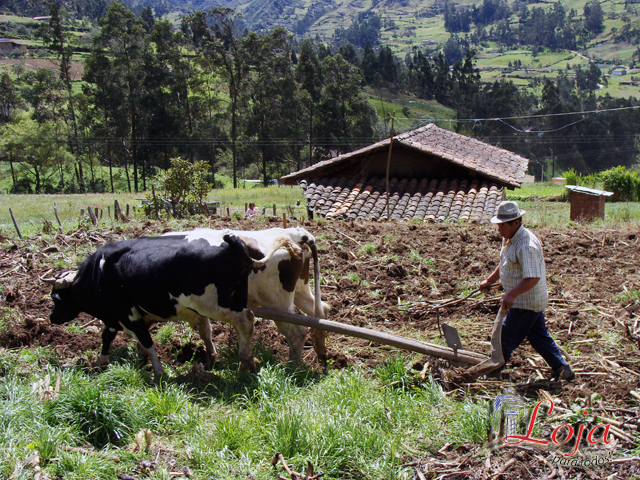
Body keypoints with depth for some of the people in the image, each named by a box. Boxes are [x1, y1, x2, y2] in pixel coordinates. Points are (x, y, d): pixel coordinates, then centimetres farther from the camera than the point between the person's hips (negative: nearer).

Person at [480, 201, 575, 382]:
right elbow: (504, 264, 24)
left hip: (526, 302, -10)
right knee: (539, 336, 16)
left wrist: (511, 294, -42)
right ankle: (562, 369, 23)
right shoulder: (510, 239, 6)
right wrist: (489, 280, 21)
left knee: (505, 337, 0)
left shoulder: (526, 245, -26)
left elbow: (532, 278, -33)